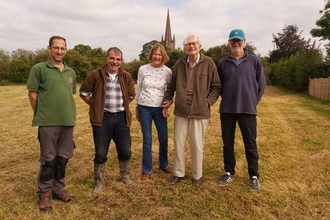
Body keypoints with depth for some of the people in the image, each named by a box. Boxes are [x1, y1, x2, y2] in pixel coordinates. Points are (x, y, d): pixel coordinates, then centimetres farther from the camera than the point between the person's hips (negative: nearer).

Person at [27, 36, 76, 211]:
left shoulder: (71, 72, 12)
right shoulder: (39, 68, -3)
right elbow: (32, 93, -3)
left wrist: (70, 114, 13)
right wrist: (41, 114, 0)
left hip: (68, 121, 5)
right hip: (48, 122, -4)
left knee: (63, 157, 12)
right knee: (48, 158, 5)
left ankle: (58, 189, 30)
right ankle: (44, 193, 22)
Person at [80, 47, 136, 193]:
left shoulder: (126, 76, 3)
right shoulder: (95, 75, -6)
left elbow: (131, 95, 17)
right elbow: (83, 92, 3)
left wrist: (122, 105, 8)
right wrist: (95, 105, 1)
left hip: (121, 117, 3)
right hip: (102, 118, -3)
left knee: (125, 151, 11)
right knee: (101, 153, 5)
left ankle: (125, 177, 34)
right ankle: (99, 182, 23)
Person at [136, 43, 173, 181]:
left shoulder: (168, 71, -2)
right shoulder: (143, 69, -2)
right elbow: (138, 89, 6)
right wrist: (137, 108, 7)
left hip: (160, 108, 1)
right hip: (144, 108, -1)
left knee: (164, 138, 11)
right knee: (147, 140, 5)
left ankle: (164, 165, 35)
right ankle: (147, 170, 20)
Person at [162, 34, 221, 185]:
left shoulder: (208, 63, -3)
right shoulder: (179, 64, 5)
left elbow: (216, 87, 1)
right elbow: (171, 86, 13)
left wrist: (208, 102, -8)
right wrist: (167, 101, 4)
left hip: (200, 112, -3)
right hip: (181, 111, 3)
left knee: (197, 145, 6)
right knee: (178, 143, 11)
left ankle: (197, 175, 25)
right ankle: (178, 173, 28)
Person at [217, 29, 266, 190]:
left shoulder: (254, 61, 1)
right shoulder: (222, 63, 4)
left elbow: (261, 84, 5)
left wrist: (253, 102, 3)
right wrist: (227, 98, 6)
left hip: (247, 110, -1)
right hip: (227, 110, 2)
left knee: (250, 144, 6)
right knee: (228, 143, 10)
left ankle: (254, 176, 21)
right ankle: (229, 172, 26)